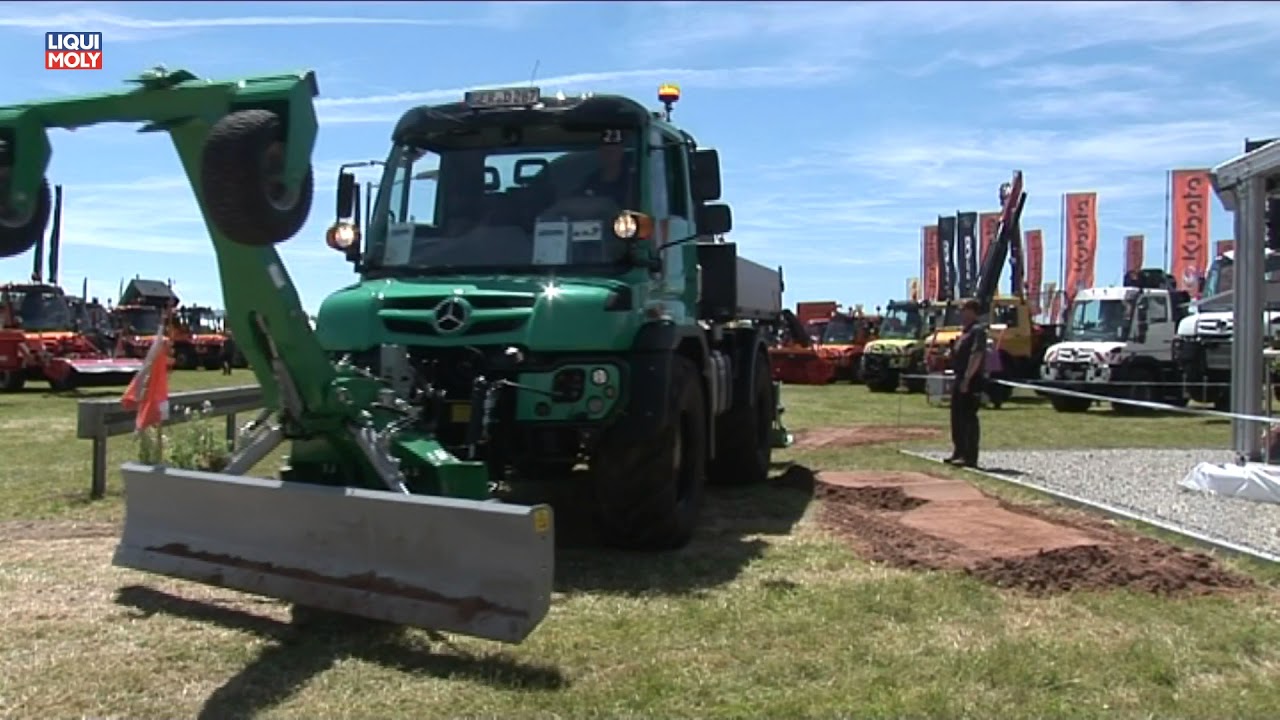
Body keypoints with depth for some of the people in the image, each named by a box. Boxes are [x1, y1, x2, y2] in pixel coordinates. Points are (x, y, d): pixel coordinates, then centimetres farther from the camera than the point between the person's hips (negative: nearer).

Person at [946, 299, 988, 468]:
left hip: (971, 381, -10)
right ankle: (959, 452, 24)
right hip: (961, 379, 10)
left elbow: (976, 356, -23)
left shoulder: (977, 331, -14)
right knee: (957, 417, 15)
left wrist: (966, 379, -27)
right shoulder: (967, 332, 18)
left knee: (969, 418, -7)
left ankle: (970, 457, -4)